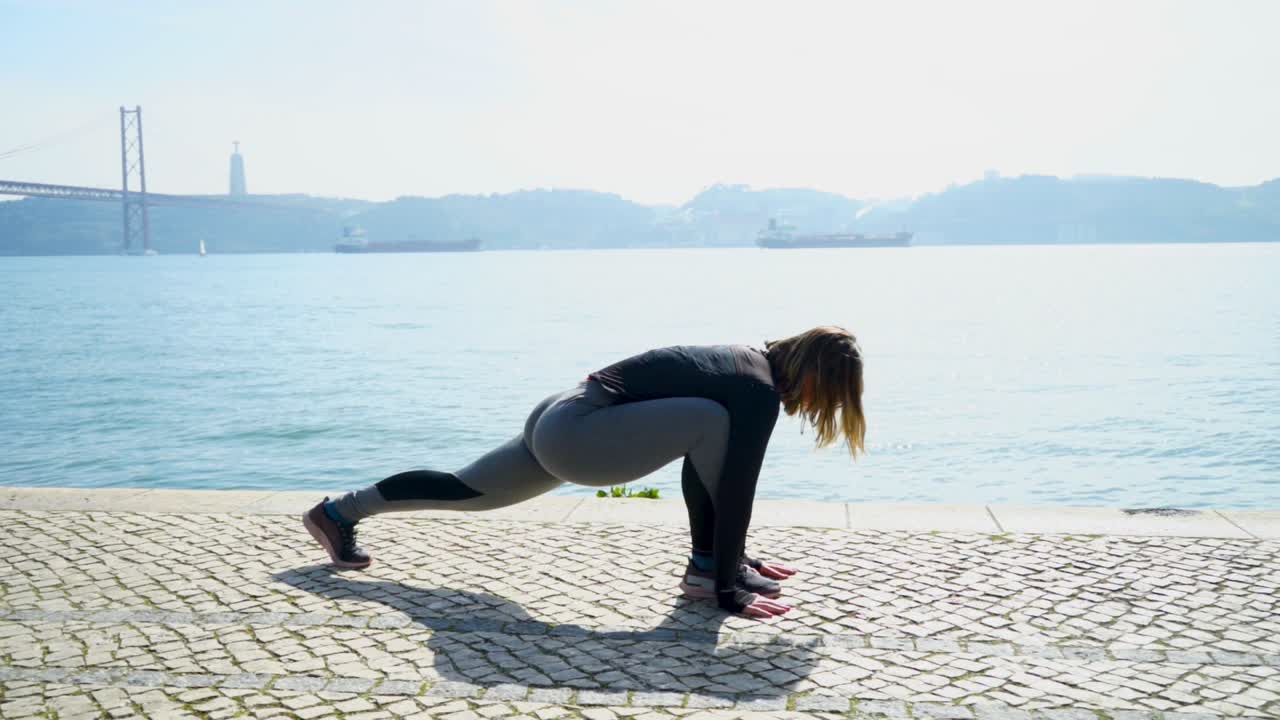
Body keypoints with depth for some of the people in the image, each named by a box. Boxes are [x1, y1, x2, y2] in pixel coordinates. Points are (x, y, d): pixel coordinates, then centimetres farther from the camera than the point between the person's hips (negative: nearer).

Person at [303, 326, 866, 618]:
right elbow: (735, 487, -17)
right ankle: (706, 571, -8)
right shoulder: (760, 392, -15)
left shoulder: (751, 366, 12)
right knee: (711, 425, -21)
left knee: (467, 490, 22)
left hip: (563, 422, 10)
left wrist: (736, 554, 24)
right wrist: (727, 588, -12)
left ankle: (337, 513, 35)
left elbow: (727, 478, 19)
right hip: (574, 435, -10)